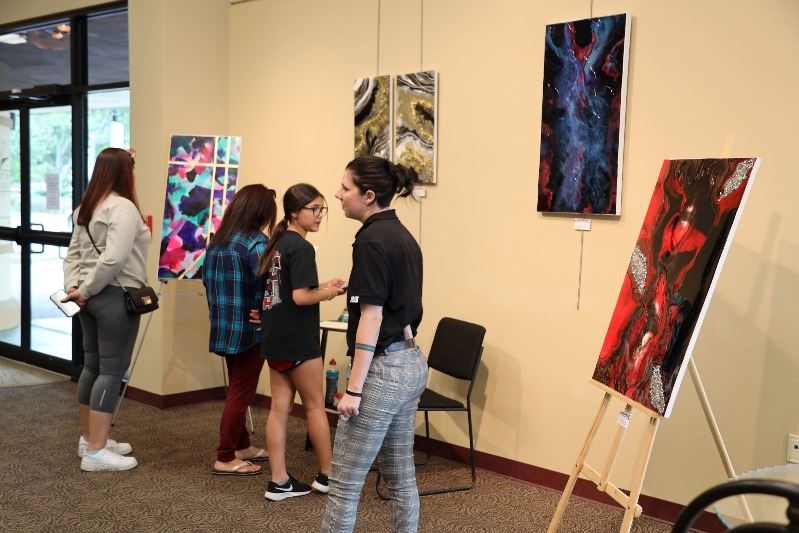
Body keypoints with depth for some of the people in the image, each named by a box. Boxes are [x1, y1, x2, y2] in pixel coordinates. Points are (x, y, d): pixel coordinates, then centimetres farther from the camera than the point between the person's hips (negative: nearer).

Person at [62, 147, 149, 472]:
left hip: (92, 298, 9)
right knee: (112, 370, -4)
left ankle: (89, 438, 28)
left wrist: (73, 286, 1)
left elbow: (74, 253, 12)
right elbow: (113, 259, -24)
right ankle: (95, 451, 0)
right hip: (115, 297, -9)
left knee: (92, 366, 16)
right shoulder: (123, 207, -14)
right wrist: (85, 290, -14)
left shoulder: (86, 207, 15)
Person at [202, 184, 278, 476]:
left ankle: (241, 445, 34)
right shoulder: (257, 243, -16)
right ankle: (225, 459, 9)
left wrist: (219, 311, 16)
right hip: (248, 330, -8)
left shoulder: (216, 240, 8)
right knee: (240, 393, 3)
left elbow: (207, 279, 13)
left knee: (237, 389, 21)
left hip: (223, 328, 8)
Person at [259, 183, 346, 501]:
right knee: (315, 406, 6)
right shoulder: (301, 248, -16)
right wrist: (328, 293, -6)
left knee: (280, 407, 8)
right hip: (297, 340, -8)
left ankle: (279, 482, 10)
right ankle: (326, 475, 20)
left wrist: (321, 286, 10)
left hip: (275, 338, 8)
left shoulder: (277, 244, 11)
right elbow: (300, 297, -22)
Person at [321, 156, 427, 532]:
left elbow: (371, 318, -19)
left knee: (345, 481, 0)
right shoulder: (403, 236, 12)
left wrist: (353, 387, -17)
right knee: (401, 476, 15)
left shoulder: (372, 240, -16)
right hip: (411, 363, 10)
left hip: (383, 368, -10)